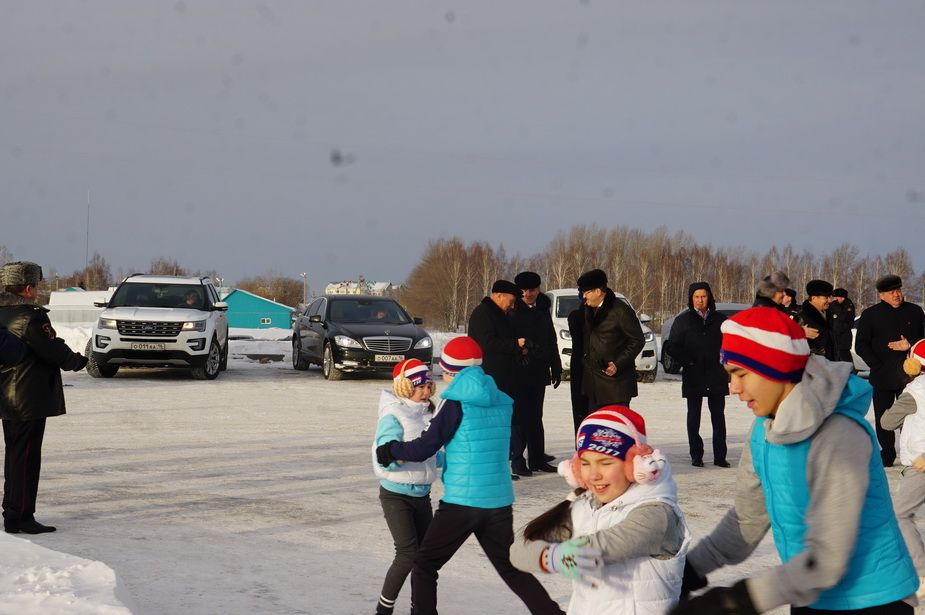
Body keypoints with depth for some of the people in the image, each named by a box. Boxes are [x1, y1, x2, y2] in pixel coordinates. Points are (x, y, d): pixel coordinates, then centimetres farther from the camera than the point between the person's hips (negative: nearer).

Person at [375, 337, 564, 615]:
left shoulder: (456, 403, -9)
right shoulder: (502, 402, 8)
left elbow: (423, 448, -9)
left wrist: (390, 450, 8)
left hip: (461, 501, -5)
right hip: (500, 501, 6)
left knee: (425, 565, 9)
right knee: (511, 568, 15)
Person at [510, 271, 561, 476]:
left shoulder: (543, 310, 12)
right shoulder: (512, 312, -7)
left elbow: (551, 342, 18)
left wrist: (556, 368, 17)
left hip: (538, 373, 6)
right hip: (518, 373, -6)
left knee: (535, 418, 11)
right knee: (519, 417, -4)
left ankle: (537, 459, 16)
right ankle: (517, 460, 0)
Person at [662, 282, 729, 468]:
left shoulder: (719, 320, 8)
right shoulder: (683, 321, 4)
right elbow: (672, 347, 4)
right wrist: (687, 361, -7)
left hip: (717, 375, 1)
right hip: (693, 376, -1)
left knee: (718, 416, 1)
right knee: (694, 416, 2)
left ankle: (720, 456, 6)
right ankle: (696, 456, 8)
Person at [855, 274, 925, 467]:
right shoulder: (870, 315, 2)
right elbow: (860, 346, 1)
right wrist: (877, 366, -7)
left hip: (910, 375, 0)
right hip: (882, 377, 0)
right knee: (883, 417, 4)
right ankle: (887, 453, 14)